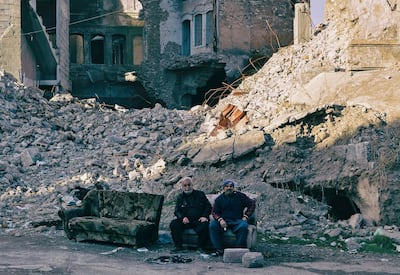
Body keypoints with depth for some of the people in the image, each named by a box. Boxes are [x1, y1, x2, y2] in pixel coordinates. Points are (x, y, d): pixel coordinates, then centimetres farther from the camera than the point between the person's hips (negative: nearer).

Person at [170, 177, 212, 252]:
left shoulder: (200, 194, 10)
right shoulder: (180, 197, 14)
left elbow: (208, 206, 10)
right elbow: (177, 211, 11)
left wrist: (205, 216, -8)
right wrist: (182, 217, -11)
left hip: (199, 220, -3)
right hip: (186, 221, 3)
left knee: (204, 225, -36)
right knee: (173, 224, -23)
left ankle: (202, 247, -17)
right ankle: (178, 246, -15)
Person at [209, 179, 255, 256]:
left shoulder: (240, 196, 9)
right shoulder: (219, 199, 13)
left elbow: (252, 204, 11)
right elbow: (214, 212, 8)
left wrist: (246, 216, 0)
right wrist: (220, 220, -12)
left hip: (237, 221, -1)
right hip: (224, 220, 1)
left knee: (243, 226, -35)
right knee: (212, 225, -27)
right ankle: (219, 249, -26)